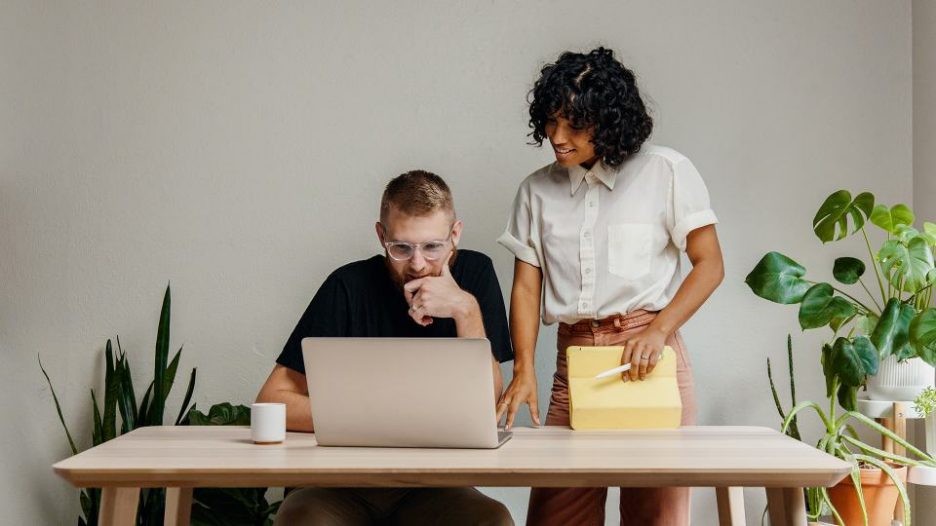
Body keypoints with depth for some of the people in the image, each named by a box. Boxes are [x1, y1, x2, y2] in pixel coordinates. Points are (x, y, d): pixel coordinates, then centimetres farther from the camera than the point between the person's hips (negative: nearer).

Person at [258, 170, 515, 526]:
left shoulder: (474, 274, -2)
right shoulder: (351, 286, -7)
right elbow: (272, 400, -9)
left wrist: (466, 309, -17)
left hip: (431, 484, 2)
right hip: (343, 485, -2)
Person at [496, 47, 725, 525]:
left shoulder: (665, 171, 0)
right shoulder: (537, 189, 10)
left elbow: (709, 264, 0)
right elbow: (526, 286, 6)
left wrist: (658, 332, -13)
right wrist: (523, 369, -7)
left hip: (648, 352, -3)